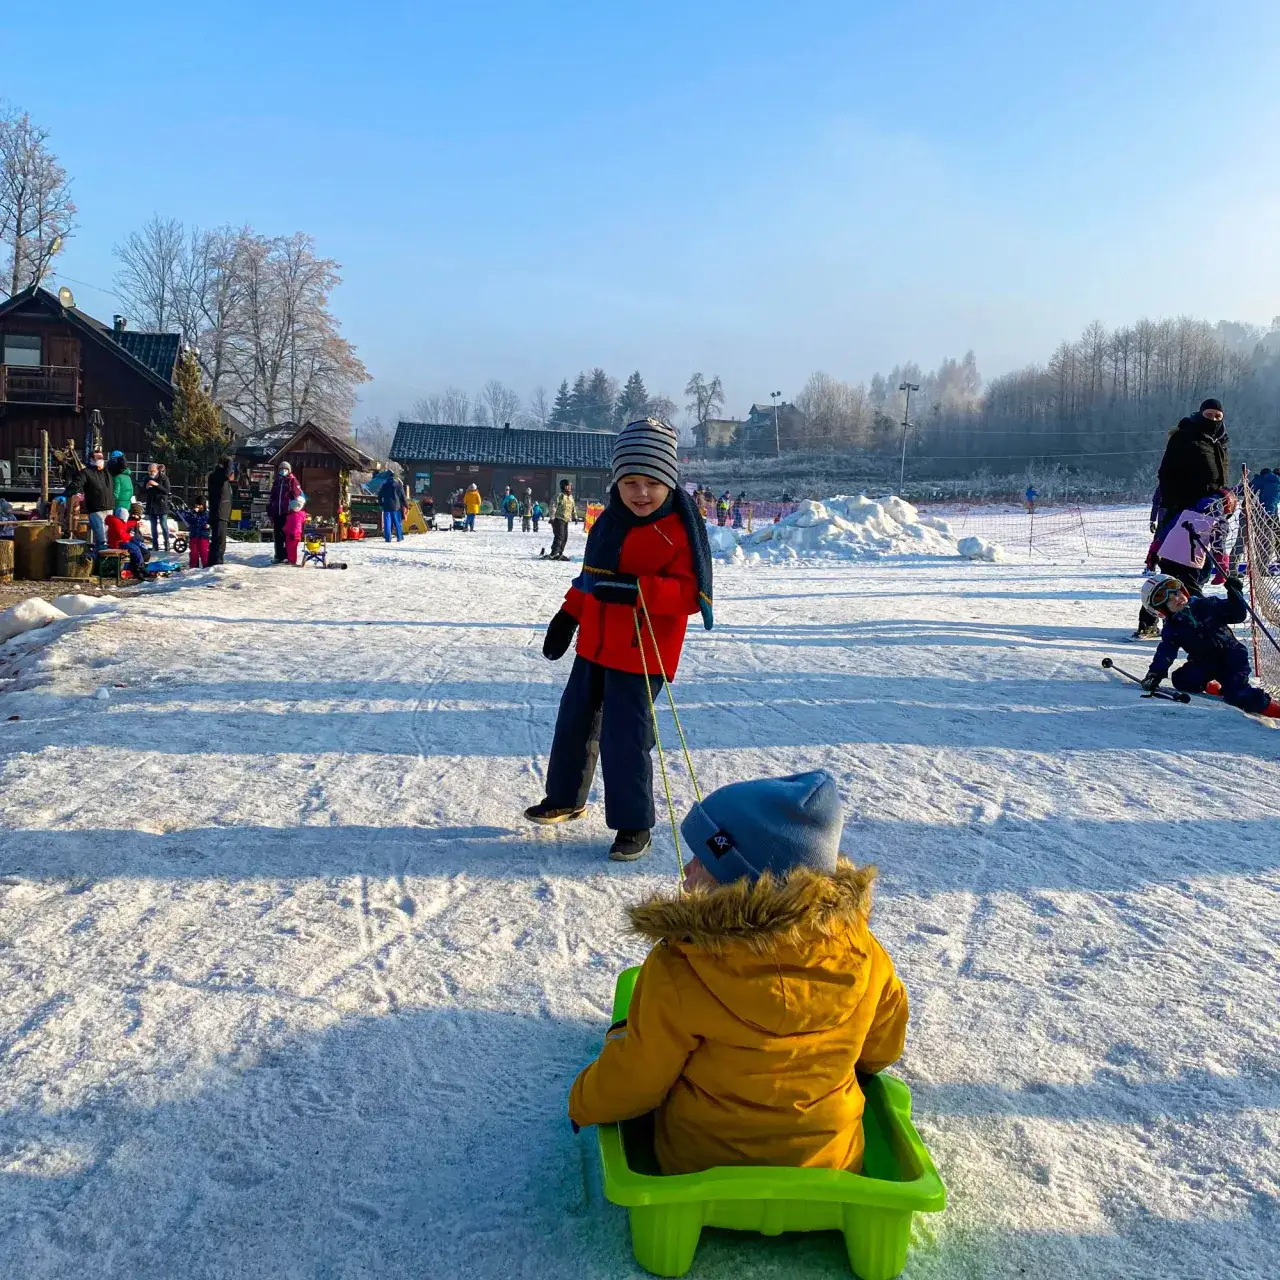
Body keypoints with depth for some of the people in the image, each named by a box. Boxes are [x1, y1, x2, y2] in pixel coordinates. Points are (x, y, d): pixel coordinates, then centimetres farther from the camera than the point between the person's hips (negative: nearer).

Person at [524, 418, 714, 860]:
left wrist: (637, 589, -32)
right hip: (595, 645, 8)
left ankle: (633, 825, 12)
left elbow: (691, 593, -21)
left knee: (624, 739, -6)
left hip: (642, 653, -8)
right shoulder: (612, 518, 7)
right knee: (574, 723, 19)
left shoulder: (679, 528, -15)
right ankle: (565, 799, 39)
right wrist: (568, 615, 22)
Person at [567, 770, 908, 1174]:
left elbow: (633, 1083, -15)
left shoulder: (677, 972, -29)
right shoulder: (860, 951, -18)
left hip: (702, 1168, -3)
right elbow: (882, 1049, 1)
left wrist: (583, 1102, 8)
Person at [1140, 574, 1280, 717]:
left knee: (1236, 695, -27)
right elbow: (1165, 654, -17)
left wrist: (1235, 594, -17)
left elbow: (1237, 615, 0)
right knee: (1181, 680, -24)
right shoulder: (1172, 630, -4)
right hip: (1205, 664, 3)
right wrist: (1154, 674, -36)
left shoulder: (1206, 605, -4)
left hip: (1232, 656, -3)